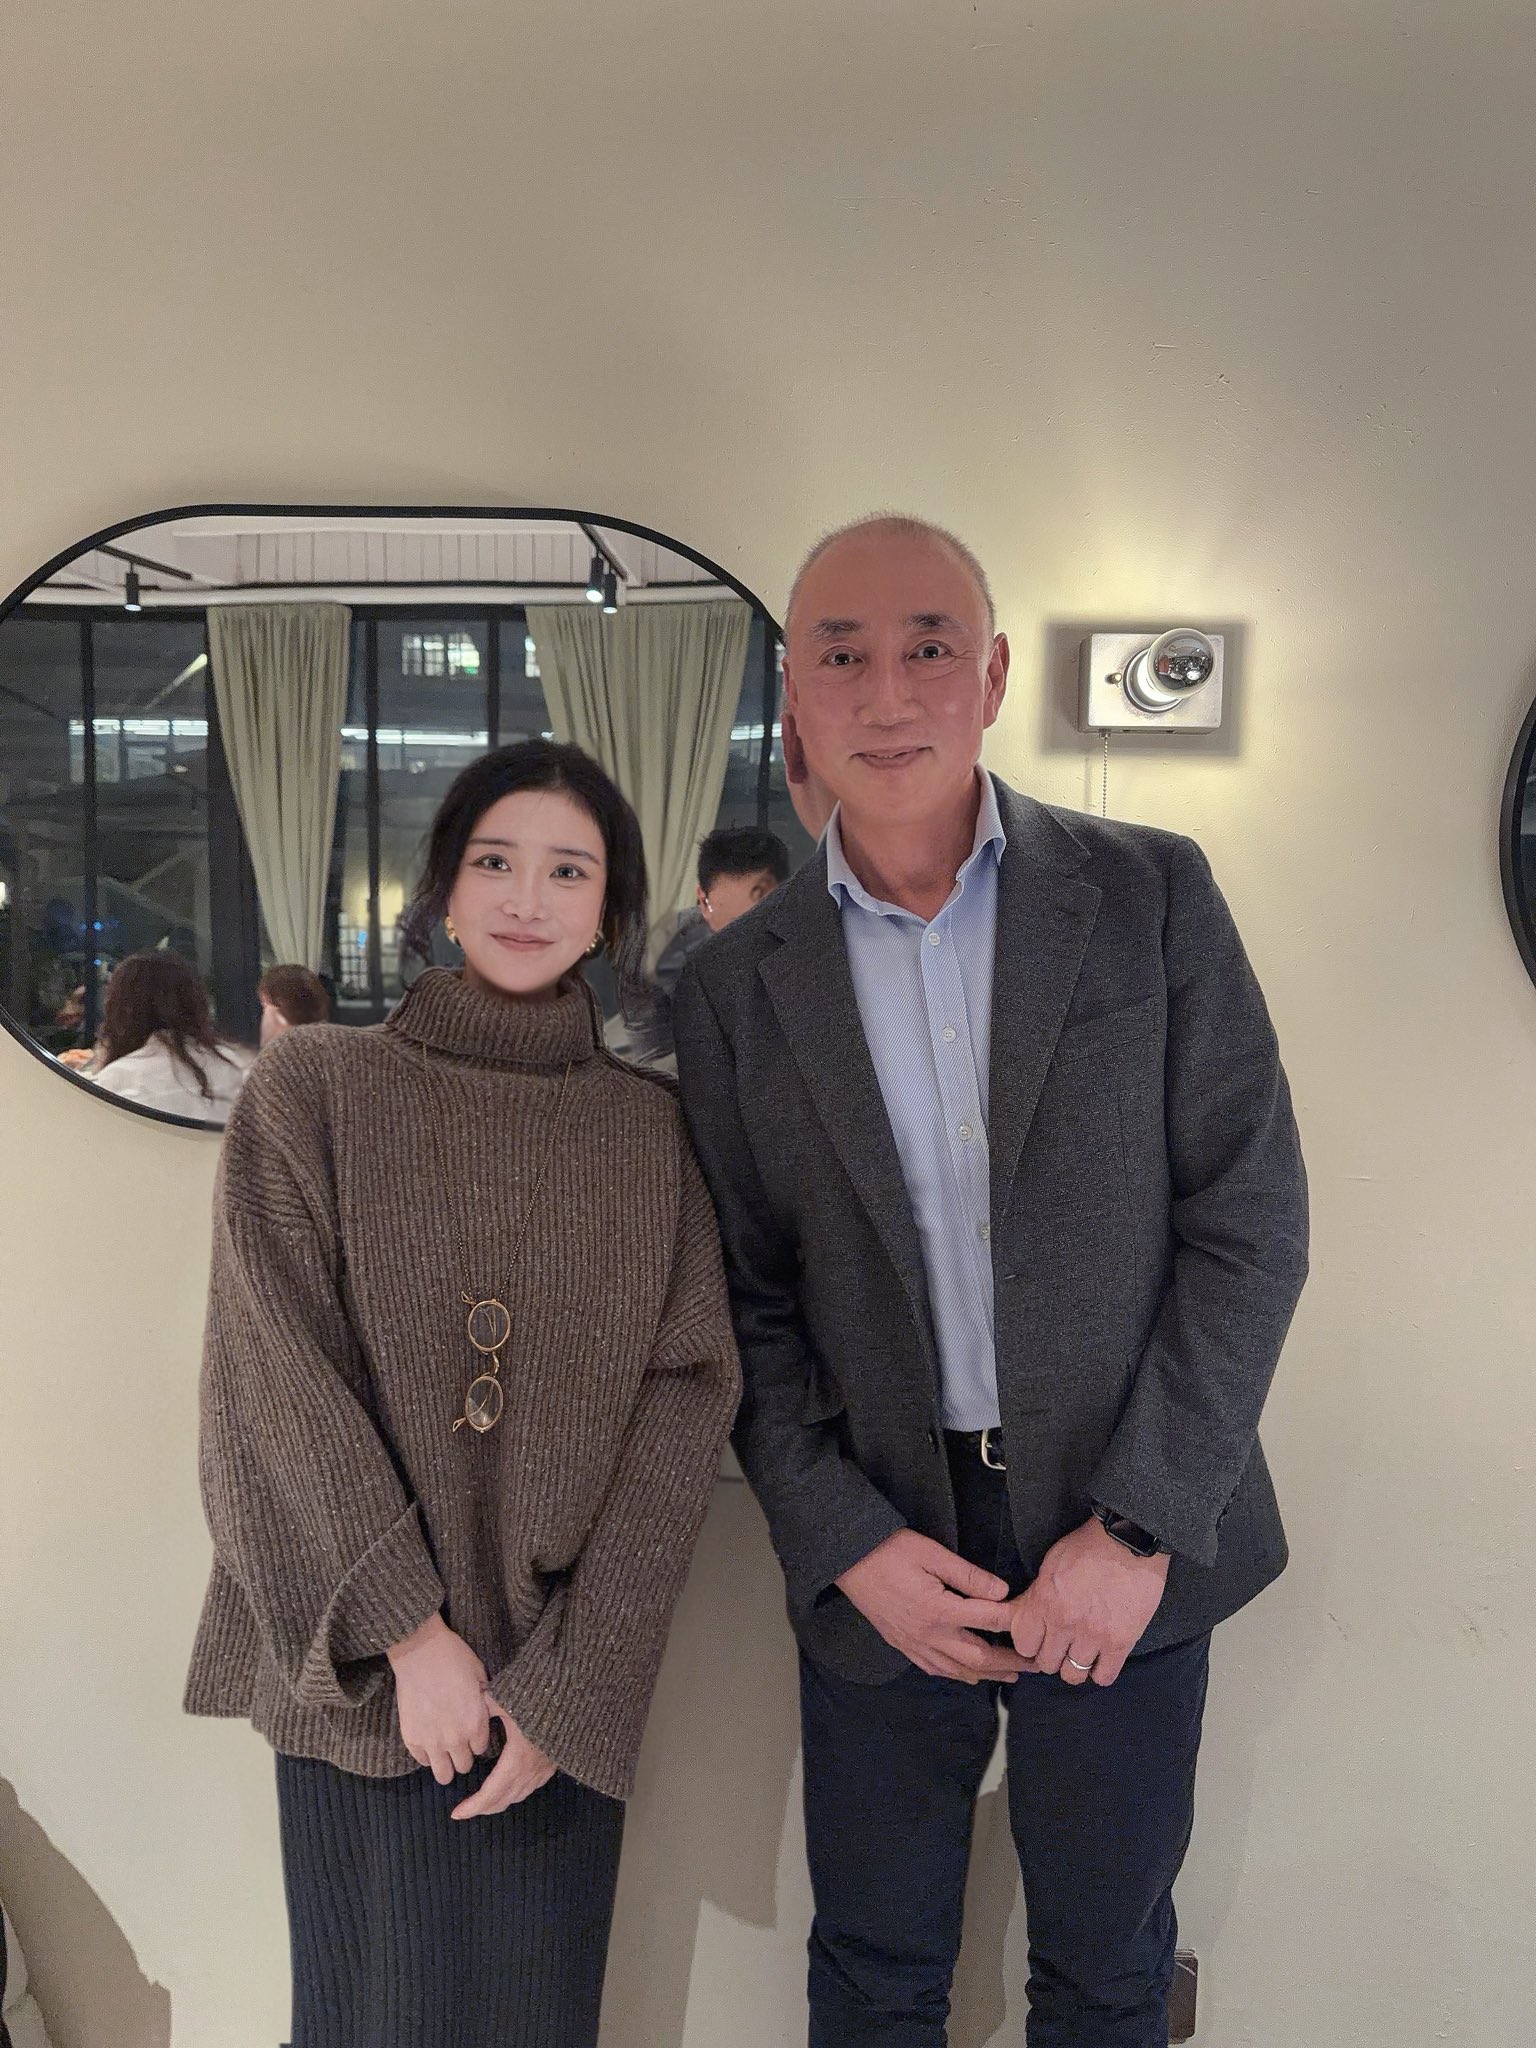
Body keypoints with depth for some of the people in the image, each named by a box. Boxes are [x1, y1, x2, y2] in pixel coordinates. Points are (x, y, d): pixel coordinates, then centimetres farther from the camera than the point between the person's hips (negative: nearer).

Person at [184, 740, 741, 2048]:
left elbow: (686, 1402, -3)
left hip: (566, 1692, 2)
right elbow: (279, 1386, -7)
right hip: (362, 1677, -1)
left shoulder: (651, 1129, 2)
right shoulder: (313, 1090, -2)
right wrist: (410, 1633, -12)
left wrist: (568, 1683, -9)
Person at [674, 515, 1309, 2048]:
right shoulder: (736, 987, -1)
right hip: (877, 1560, 1)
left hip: (1127, 1545, 0)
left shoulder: (1152, 896, -5)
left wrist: (1139, 1527, -11)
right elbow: (746, 1307, 1)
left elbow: (1248, 1220, -6)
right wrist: (850, 1544, -9)